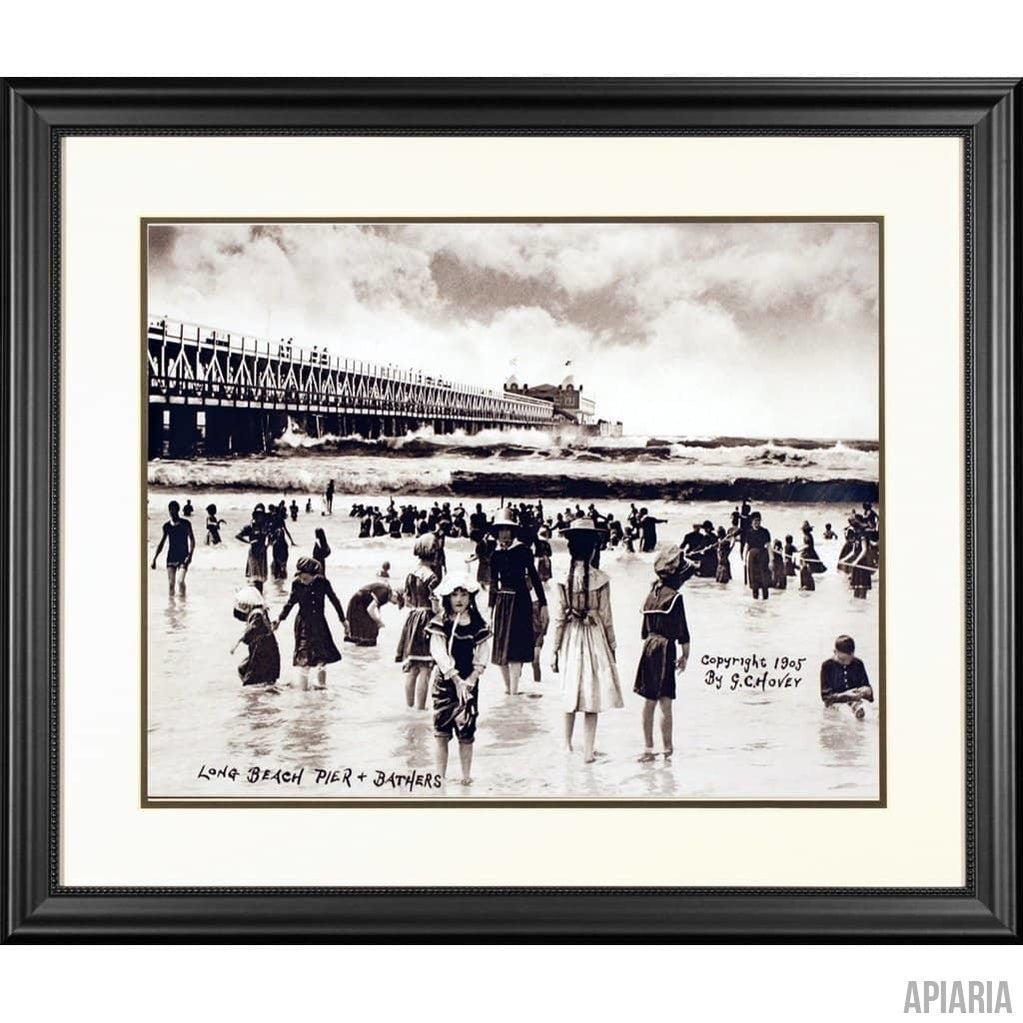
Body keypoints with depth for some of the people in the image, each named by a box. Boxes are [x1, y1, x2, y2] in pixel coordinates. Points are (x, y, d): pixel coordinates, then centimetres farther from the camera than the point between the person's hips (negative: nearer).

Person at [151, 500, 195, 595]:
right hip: (171, 558, 3)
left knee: (180, 581, -18)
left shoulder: (185, 524, -3)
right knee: (170, 583, 0)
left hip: (183, 558, -3)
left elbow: (192, 540, -3)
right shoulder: (166, 526, 6)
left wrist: (190, 555, -16)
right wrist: (154, 559, 6)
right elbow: (161, 544, 12)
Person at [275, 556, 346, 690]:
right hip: (303, 623, -1)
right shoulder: (297, 584, -10)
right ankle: (303, 686, 7)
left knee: (322, 654, 11)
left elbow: (334, 600, 0)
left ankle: (321, 683, 31)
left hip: (319, 622, 1)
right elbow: (290, 602, 3)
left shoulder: (323, 583, -11)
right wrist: (280, 619, 0)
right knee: (303, 655, -5)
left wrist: (343, 619, 5)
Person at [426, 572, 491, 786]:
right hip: (445, 680, -1)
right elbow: (439, 653, -11)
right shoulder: (440, 623, -4)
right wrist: (457, 680, -16)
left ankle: (466, 775, 11)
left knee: (466, 731, 2)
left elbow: (482, 657, 0)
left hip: (469, 682, 1)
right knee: (441, 730, 1)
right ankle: (440, 774, 8)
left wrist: (469, 681, -11)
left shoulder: (477, 624, 1)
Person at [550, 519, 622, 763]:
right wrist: (612, 647, 8)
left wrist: (555, 651, 4)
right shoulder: (601, 580, -10)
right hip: (595, 638, -1)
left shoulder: (563, 580, -9)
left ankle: (568, 745, 29)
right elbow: (606, 618, -4)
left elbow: (559, 618, -5)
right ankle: (588, 752, 7)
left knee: (570, 694, 17)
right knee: (592, 696, 5)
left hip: (570, 638, 2)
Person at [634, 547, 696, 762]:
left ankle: (648, 749, 12)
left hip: (649, 647, 7)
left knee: (649, 701, 9)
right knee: (665, 701, -1)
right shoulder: (675, 597, -10)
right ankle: (668, 748, 5)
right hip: (665, 649, -6)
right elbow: (682, 631, -8)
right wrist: (685, 655, 2)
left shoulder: (652, 593, 10)